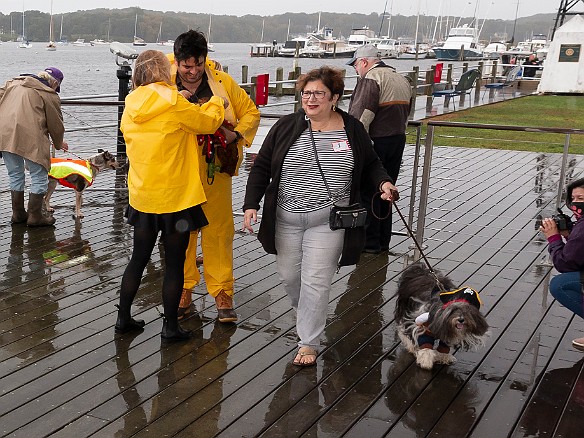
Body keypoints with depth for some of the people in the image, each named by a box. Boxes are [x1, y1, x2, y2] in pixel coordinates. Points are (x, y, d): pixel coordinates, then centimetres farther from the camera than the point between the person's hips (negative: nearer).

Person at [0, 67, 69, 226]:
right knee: (39, 177, 8)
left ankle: (18, 213, 27)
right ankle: (35, 216, 11)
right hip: (30, 139, -6)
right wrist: (59, 143, 28)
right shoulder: (49, 95, 5)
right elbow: (56, 125, 10)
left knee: (15, 175, 19)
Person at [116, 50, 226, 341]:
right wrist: (218, 102, 16)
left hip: (141, 196, 6)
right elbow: (208, 122, -3)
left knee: (138, 258, 18)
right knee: (174, 263, 6)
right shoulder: (174, 104, -15)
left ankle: (123, 318, 26)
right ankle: (170, 326, 14)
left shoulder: (131, 106, 3)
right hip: (174, 197, -6)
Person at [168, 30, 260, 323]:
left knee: (219, 230, 4)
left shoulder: (222, 82, 0)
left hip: (215, 170, 0)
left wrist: (235, 134, -8)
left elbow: (251, 112, 9)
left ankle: (222, 293, 14)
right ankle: (184, 292, 21)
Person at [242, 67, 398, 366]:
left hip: (328, 221, -2)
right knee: (289, 276, 12)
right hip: (286, 219, 2)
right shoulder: (286, 127, -1)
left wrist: (383, 183, -8)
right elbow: (261, 167, 3)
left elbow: (370, 165, 12)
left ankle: (309, 343, 10)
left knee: (316, 282, -3)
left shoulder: (352, 130, 0)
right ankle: (306, 317, 41)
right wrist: (251, 204, -5)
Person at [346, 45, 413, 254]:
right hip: (398, 140, 9)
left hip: (375, 142, -8)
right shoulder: (402, 80, 15)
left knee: (367, 192, 0)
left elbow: (362, 115, -21)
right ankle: (383, 240, 22)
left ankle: (370, 242, 4)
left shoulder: (370, 79, -13)